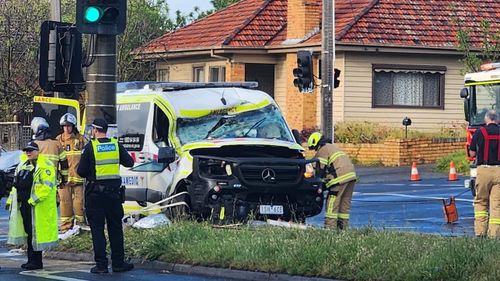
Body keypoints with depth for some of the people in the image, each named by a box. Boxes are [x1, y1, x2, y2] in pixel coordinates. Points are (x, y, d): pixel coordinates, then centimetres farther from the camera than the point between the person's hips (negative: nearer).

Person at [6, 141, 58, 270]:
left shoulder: (45, 166, -9)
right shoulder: (22, 166, 19)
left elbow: (46, 186, -18)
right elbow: (16, 185, 26)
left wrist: (33, 200, -22)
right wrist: (11, 199, 17)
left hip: (36, 206, -9)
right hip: (23, 204, 9)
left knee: (35, 233, -7)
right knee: (28, 231, 12)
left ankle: (36, 261, -2)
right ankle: (31, 259, 20)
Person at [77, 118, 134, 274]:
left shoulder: (89, 147, -8)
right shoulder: (116, 145, 2)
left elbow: (81, 171, -10)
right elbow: (129, 162, 9)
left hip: (95, 192, -3)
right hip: (113, 191, 3)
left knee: (97, 229, 2)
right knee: (115, 228, 11)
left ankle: (101, 264, 0)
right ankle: (118, 263, 12)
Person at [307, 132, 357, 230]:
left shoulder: (322, 150, 0)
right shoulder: (332, 146, 29)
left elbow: (321, 169, -6)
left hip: (341, 176, -9)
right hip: (351, 174, 9)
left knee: (332, 202, -6)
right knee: (345, 202, 12)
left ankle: (330, 225, -11)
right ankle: (343, 224, 13)